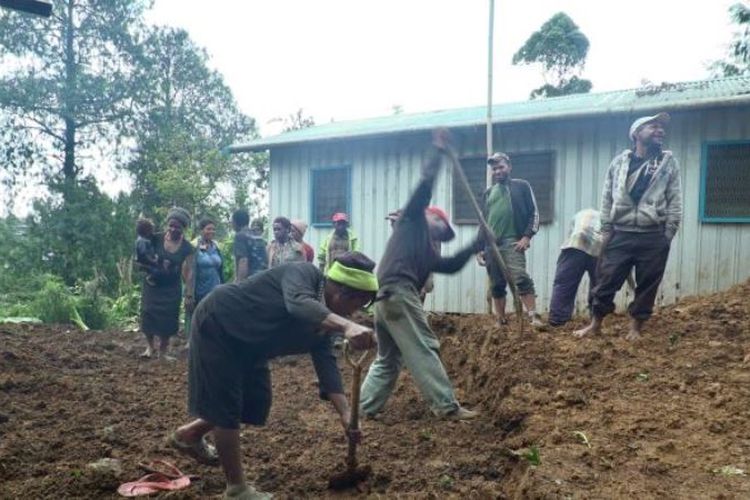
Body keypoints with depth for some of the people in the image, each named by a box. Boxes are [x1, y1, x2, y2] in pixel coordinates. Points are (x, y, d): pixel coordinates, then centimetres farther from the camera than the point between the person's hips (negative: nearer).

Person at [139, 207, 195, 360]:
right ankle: (150, 346, 20)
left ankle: (163, 351, 21)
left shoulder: (187, 248, -9)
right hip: (152, 285, 0)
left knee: (167, 320, 4)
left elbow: (188, 272, -8)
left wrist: (189, 295, -11)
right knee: (148, 315, -4)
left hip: (172, 289, 0)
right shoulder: (157, 239, -10)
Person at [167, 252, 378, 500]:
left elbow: (327, 364, -6)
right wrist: (346, 326, -65)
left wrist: (345, 414, -17)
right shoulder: (302, 274, -27)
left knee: (257, 402, 13)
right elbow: (299, 305, -50)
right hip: (216, 325, -9)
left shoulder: (324, 319, -3)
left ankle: (189, 434, 37)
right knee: (227, 405, -7)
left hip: (247, 343, 9)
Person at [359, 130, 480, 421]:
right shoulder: (413, 220, 12)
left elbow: (452, 266, 29)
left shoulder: (428, 253, 32)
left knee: (387, 358, 16)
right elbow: (425, 185, 3)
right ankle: (447, 407, -2)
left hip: (384, 297, 10)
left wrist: (475, 246, 25)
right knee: (424, 350, -6)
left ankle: (364, 408, 17)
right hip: (398, 292, -9)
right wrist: (439, 152, 9)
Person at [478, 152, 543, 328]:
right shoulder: (488, 193, 21)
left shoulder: (521, 186, 8)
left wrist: (527, 236, -11)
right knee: (496, 285, 6)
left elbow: (534, 213, 3)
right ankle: (501, 322, 13)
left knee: (521, 278, -21)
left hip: (512, 242, -5)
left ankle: (534, 317, -23)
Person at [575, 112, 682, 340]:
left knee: (646, 286, 6)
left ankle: (636, 328, 19)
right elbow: (607, 198, 8)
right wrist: (606, 230, 2)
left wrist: (668, 235, -4)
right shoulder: (620, 161, 7)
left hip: (653, 237, 0)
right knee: (606, 281, 2)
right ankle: (595, 324, 16)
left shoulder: (669, 162, 5)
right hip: (621, 234, 0)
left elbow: (675, 201, 3)